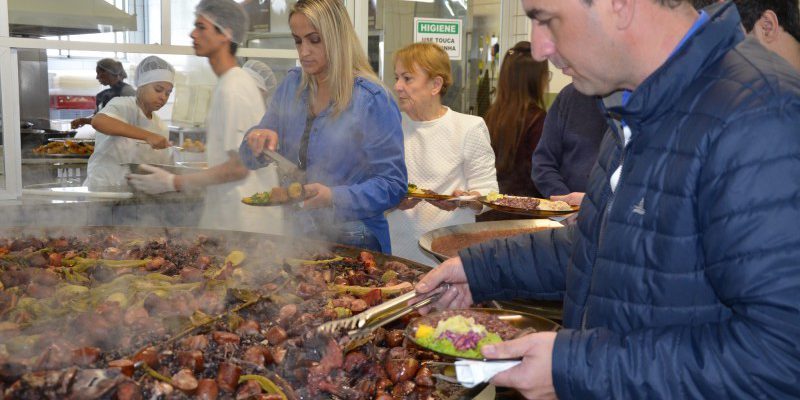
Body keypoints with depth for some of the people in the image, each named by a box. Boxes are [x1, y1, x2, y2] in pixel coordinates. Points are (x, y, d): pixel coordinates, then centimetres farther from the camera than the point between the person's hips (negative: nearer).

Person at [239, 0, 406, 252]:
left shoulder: (372, 100, -10)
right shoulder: (291, 85, 9)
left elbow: (393, 184, -12)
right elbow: (251, 160, 15)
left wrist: (333, 198, -24)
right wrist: (258, 139, -8)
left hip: (353, 242, -4)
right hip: (297, 234, 5)